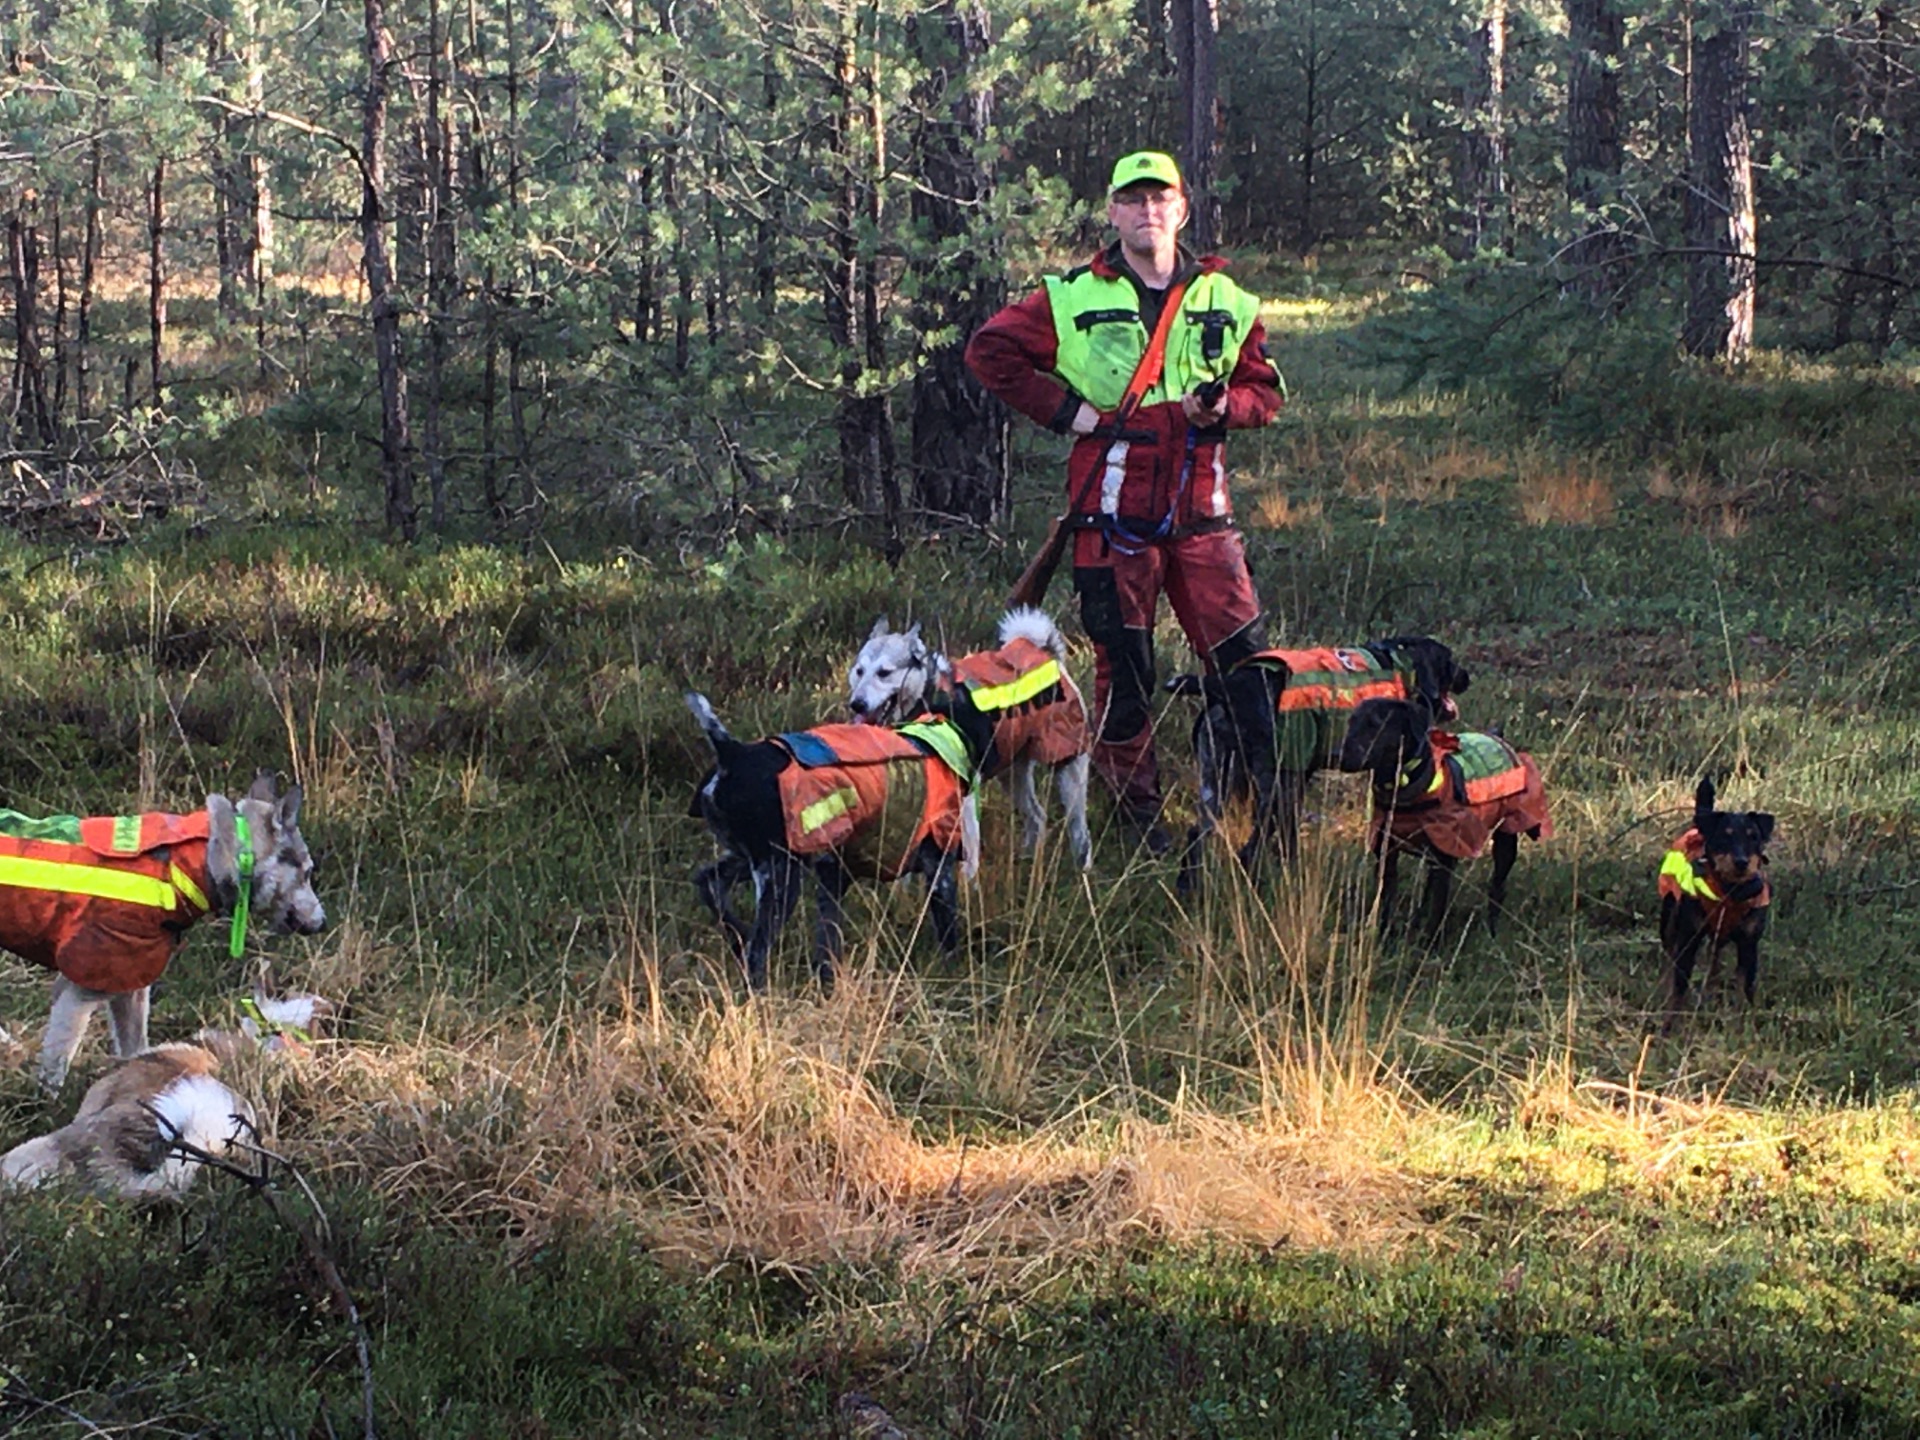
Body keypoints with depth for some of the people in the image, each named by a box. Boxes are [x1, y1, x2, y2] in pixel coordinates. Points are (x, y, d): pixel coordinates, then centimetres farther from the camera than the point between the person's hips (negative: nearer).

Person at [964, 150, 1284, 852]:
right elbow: (990, 351, 2)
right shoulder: (1072, 299, 1)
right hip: (1112, 513, -2)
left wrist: (1224, 406, -8)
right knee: (1123, 667, 2)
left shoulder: (1224, 301, 10)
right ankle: (1135, 811, 15)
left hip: (1199, 511, 2)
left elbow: (1265, 389, 15)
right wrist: (1064, 408, -5)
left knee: (1241, 658, -2)